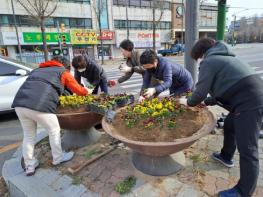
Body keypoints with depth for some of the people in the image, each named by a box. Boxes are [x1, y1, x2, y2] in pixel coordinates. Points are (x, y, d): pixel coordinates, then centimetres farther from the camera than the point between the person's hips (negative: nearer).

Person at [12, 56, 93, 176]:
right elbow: (78, 90, 18)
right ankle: (58, 158, 32)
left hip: (19, 103, 7)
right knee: (54, 131, 16)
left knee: (28, 135, 22)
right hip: (39, 106, -6)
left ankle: (29, 166, 32)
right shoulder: (63, 72, 16)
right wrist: (88, 91, 39)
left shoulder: (37, 70, 32)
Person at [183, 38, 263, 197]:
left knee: (247, 149, -4)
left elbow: (200, 92, -6)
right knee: (229, 125, 28)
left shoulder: (209, 61, -3)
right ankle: (226, 157, 47)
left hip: (249, 102, -11)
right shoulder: (224, 58, 26)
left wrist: (189, 102, 14)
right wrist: (206, 101, 29)